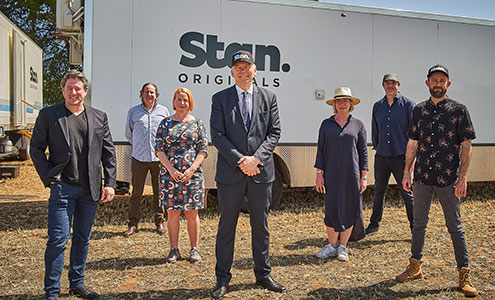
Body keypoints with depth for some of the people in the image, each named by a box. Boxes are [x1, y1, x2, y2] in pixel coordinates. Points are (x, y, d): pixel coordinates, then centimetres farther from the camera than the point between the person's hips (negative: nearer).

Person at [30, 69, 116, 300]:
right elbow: (36, 149, 3)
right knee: (58, 240, -4)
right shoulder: (48, 115, 3)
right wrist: (48, 177, -6)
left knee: (83, 238, 13)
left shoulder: (99, 117, 9)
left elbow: (108, 152, 8)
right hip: (62, 187, -3)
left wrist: (110, 184, 2)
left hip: (91, 189, 3)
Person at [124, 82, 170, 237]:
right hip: (139, 158, 0)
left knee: (159, 192, 5)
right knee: (136, 192, 1)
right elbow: (128, 133, 19)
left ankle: (159, 222, 17)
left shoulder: (163, 111, 9)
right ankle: (133, 224, 10)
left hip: (159, 158, 1)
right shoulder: (133, 111, 8)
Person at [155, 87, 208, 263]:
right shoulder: (165, 123, 8)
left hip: (192, 174, 0)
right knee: (172, 212, 3)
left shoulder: (197, 124, 7)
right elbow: (159, 150, 3)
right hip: (170, 174, 1)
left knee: (192, 213, 2)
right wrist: (171, 169, -10)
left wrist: (191, 170, -10)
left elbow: (203, 150, 2)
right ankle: (174, 249, 13)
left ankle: (194, 249, 13)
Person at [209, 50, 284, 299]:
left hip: (261, 170, 2)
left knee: (261, 225, 11)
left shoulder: (268, 97, 8)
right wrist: (240, 161, -13)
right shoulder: (220, 99, 3)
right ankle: (223, 278, 17)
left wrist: (256, 158, -11)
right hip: (230, 172, -1)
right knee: (226, 226, 5)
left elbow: (274, 133, 2)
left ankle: (263, 274, 25)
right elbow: (217, 136, -4)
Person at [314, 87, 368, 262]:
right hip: (332, 174, 0)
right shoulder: (326, 124, 8)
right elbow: (321, 150, 7)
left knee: (349, 209, 3)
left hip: (352, 175, 0)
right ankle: (332, 246, 13)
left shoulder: (358, 125, 7)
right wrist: (319, 173, 0)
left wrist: (364, 177, 1)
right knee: (332, 209, -2)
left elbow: (363, 152, 6)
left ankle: (343, 247, 16)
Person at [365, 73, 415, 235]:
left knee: (407, 192, 1)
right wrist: (377, 148, 13)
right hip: (381, 156, 4)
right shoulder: (377, 106, 11)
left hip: (400, 156, -4)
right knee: (379, 191, 13)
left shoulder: (408, 104, -2)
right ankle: (374, 224, 25)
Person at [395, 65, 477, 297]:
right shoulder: (419, 110, 9)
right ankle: (415, 267, 25)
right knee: (419, 223, 12)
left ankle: (464, 274, 14)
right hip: (422, 177, 4)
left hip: (447, 180, -4)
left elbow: (466, 146, -4)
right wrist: (407, 171, 7)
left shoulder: (458, 110, -2)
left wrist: (462, 177, -10)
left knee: (455, 227, 4)